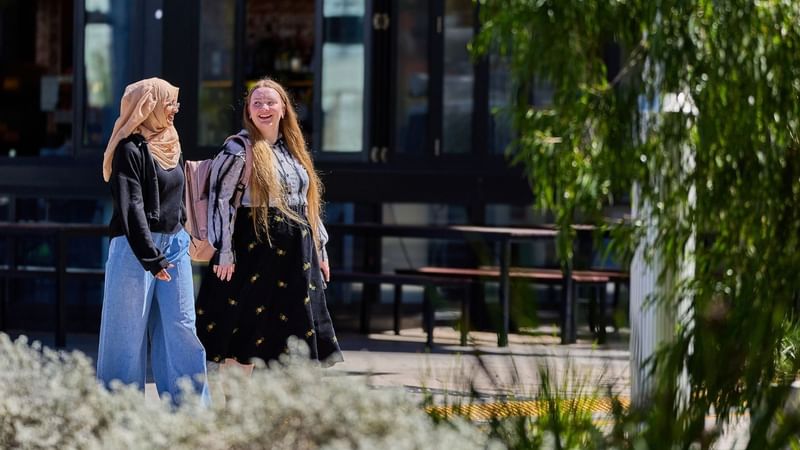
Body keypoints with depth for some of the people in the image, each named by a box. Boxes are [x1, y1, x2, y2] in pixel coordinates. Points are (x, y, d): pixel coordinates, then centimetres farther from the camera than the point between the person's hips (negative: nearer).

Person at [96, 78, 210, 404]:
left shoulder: (169, 145, 13)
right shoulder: (130, 149, -10)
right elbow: (131, 208, -16)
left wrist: (183, 237, 18)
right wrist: (151, 257, -21)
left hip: (174, 245, 7)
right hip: (136, 247, -7)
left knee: (181, 328, 4)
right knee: (130, 330, 0)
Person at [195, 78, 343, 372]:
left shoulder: (293, 149, 16)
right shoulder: (240, 149, -4)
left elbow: (308, 203, 20)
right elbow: (219, 198, -10)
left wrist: (320, 249, 17)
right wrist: (224, 251, -16)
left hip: (296, 252, 6)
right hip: (255, 247, -6)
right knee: (245, 329, -4)